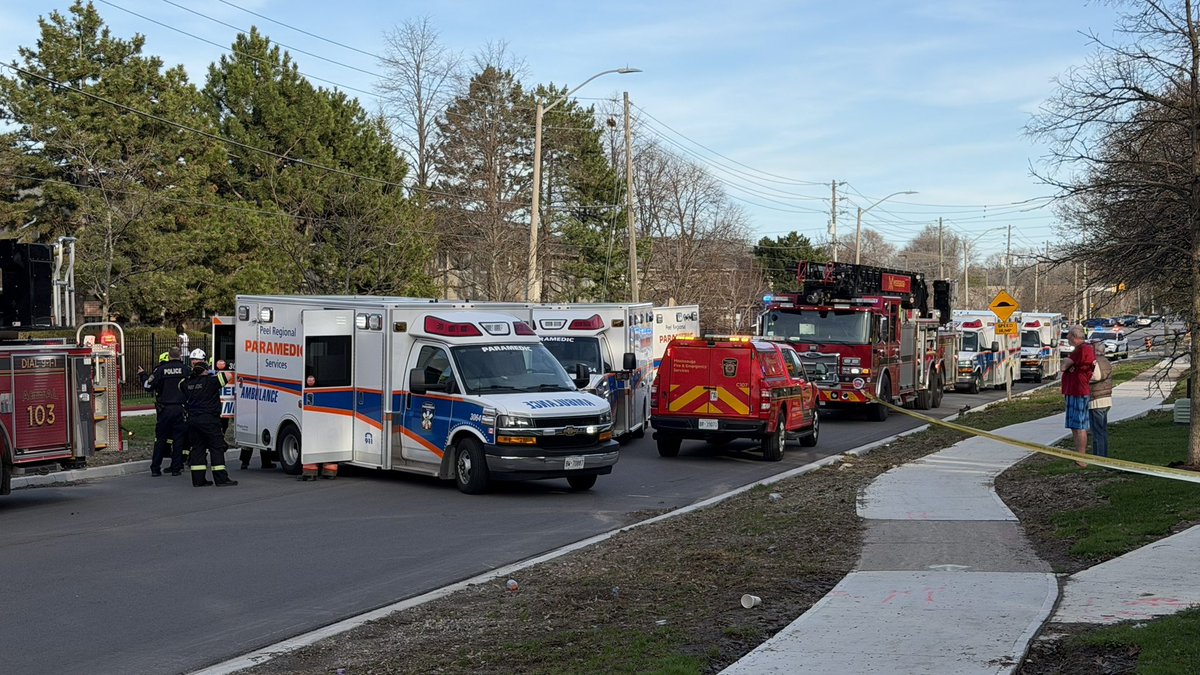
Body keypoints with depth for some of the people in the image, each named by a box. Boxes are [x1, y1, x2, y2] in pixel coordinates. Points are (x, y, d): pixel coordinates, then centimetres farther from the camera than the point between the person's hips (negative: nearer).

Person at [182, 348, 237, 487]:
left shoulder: (187, 382, 6)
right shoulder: (211, 381, -12)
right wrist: (210, 372, 2)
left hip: (192, 419, 6)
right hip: (209, 419, -6)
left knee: (197, 448, 10)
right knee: (217, 447, -2)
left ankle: (198, 479, 9)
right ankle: (221, 478, -5)